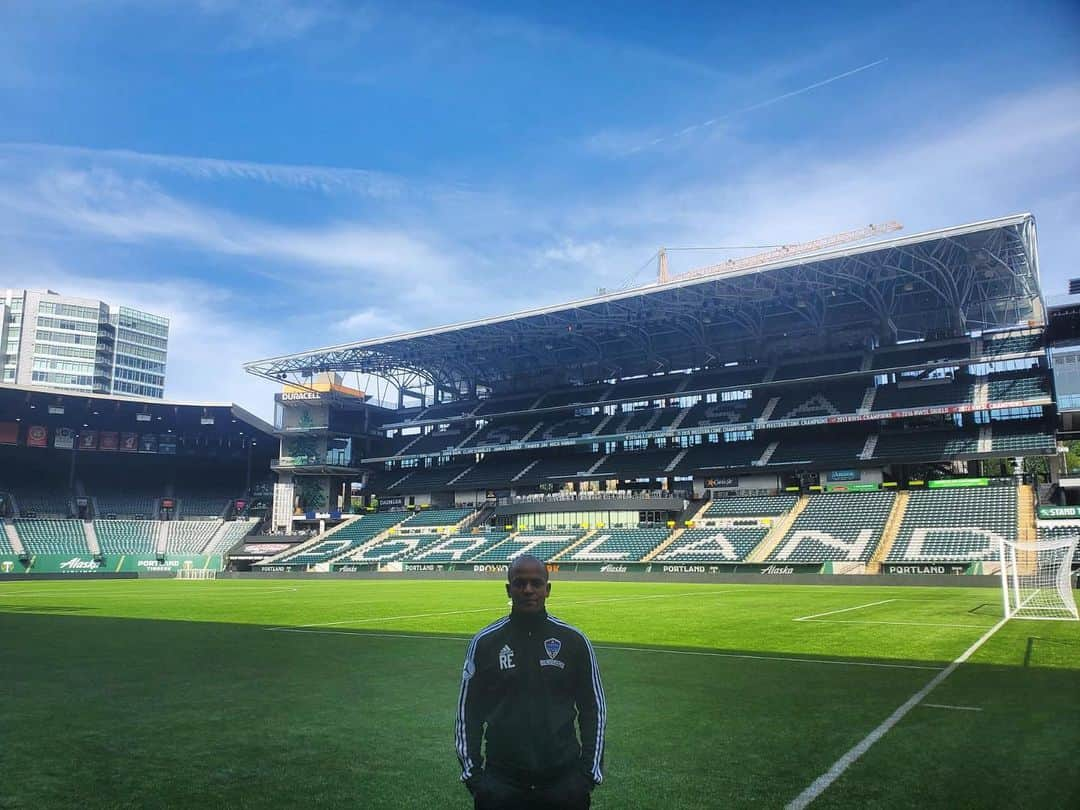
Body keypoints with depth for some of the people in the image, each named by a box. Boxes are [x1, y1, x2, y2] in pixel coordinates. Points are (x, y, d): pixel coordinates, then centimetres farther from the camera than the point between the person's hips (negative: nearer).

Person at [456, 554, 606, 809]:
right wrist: (472, 773, 1)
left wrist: (589, 771, 1)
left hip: (563, 780, 0)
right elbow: (468, 710, 5)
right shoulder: (484, 642, -1)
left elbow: (594, 708, 5)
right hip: (500, 782, 0)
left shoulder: (573, 640, -1)